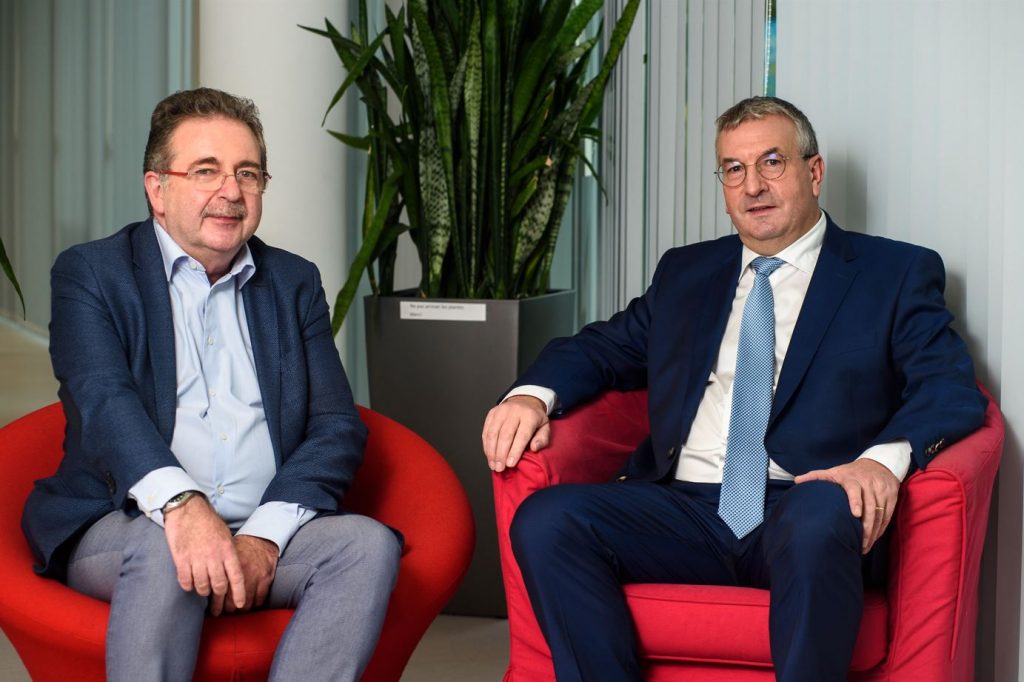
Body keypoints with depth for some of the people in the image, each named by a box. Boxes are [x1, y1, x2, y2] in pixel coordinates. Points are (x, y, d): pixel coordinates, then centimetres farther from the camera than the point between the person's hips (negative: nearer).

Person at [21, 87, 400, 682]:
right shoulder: (91, 273, 7)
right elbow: (103, 398, -12)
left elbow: (338, 427, 6)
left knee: (370, 543, -25)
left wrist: (265, 535, -13)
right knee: (167, 552, -35)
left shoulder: (295, 283, 17)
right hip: (123, 524, -3)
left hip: (268, 533, 3)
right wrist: (180, 503, -33)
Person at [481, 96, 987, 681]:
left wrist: (884, 459, -23)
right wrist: (533, 395, 0)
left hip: (803, 509, -3)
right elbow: (602, 348, 24)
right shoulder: (686, 273, 24)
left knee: (818, 520, -39)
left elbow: (953, 386, -1)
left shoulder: (898, 273, 11)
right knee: (544, 520, -23)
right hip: (684, 511, 4)